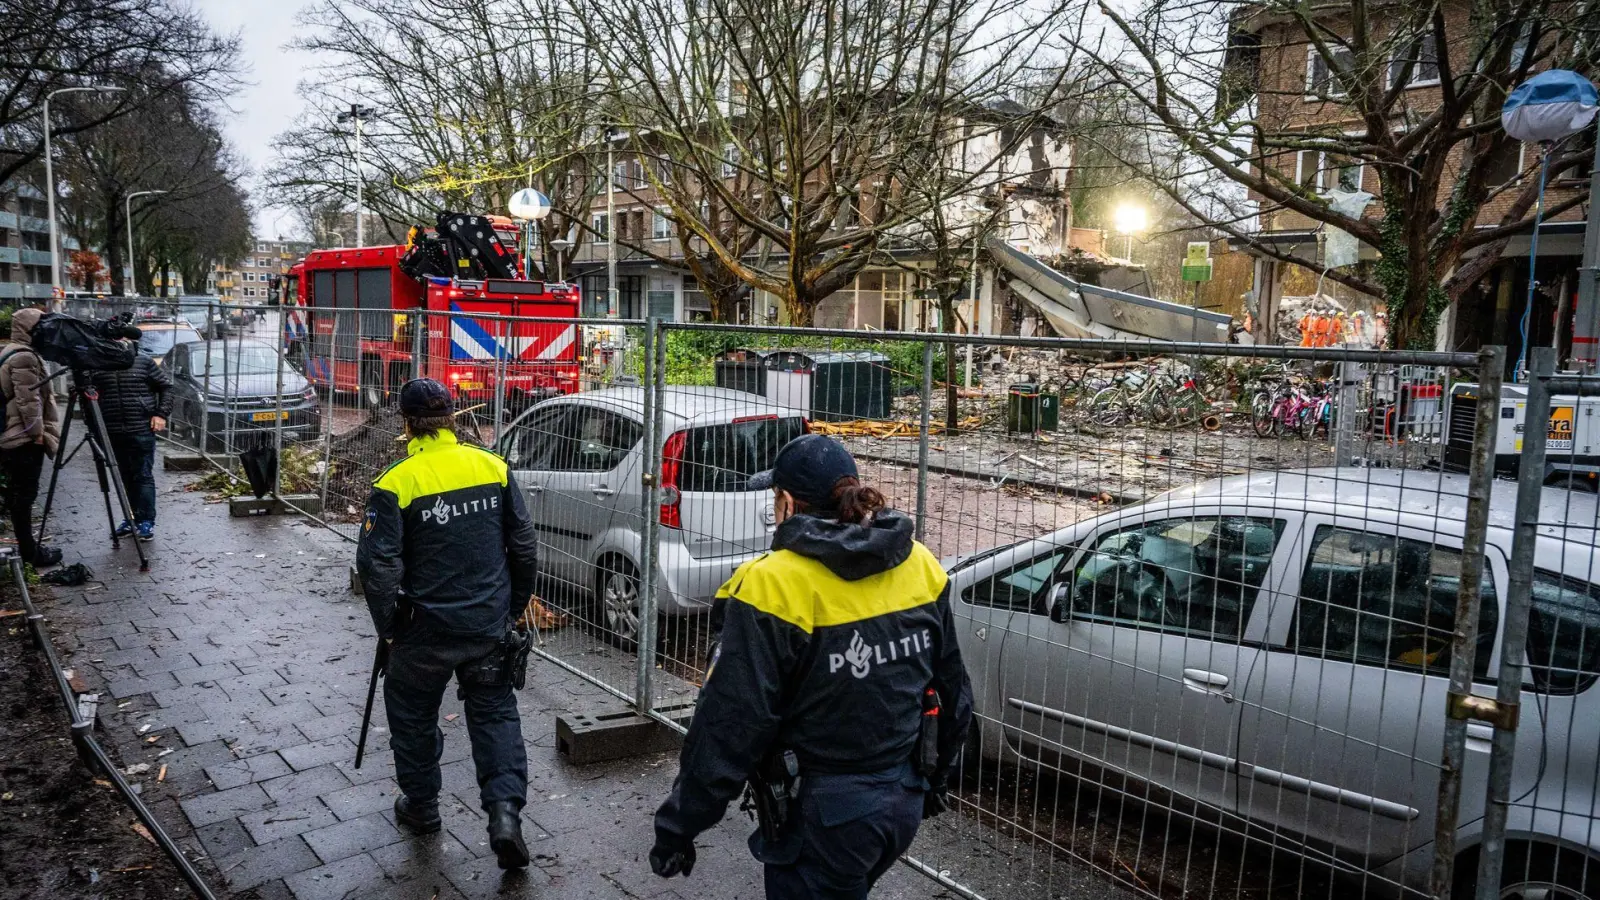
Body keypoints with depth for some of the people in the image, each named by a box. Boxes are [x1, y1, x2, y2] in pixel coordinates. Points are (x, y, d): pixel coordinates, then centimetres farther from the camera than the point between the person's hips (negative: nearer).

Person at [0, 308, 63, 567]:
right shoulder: (24, 357, -16)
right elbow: (28, 400, -21)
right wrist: (38, 432, -15)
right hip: (24, 438, -10)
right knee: (24, 495, -5)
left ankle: (26, 546, 21)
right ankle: (28, 551, -1)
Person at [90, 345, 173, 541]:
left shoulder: (144, 361, 1)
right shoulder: (98, 365, 7)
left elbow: (166, 386, 4)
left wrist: (161, 414, -4)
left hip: (142, 430, -3)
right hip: (114, 433, 3)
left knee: (143, 476, -3)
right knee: (126, 477, 9)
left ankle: (146, 521, 0)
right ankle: (132, 519, 18)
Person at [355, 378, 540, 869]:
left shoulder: (396, 483, -14)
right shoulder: (493, 467, -3)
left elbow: (377, 564, -14)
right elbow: (524, 544, 3)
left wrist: (389, 626, 1)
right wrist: (514, 606, 15)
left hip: (425, 630, -2)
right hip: (490, 625, 3)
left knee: (413, 716, 20)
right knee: (495, 713, 14)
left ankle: (420, 807, 36)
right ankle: (505, 810, 1)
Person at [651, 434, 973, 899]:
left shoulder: (774, 587, -21)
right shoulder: (920, 566, -2)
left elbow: (729, 729, -19)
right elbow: (953, 692, 8)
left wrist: (677, 828, -7)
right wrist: (932, 781, 23)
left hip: (823, 818, -6)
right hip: (905, 803, 6)